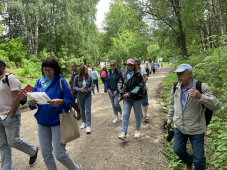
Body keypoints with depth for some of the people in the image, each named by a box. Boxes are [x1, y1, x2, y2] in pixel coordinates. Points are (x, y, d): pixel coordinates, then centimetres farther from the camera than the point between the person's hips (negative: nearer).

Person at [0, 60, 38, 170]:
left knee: (13, 141, -1)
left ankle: (33, 151, 24)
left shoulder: (10, 78, -11)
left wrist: (10, 115, -17)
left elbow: (17, 97, -17)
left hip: (10, 117, -7)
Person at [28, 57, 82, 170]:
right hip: (42, 122, 5)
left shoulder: (61, 81, -8)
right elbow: (33, 105, 6)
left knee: (59, 154, 1)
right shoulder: (39, 82, 5)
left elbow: (71, 101, -10)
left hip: (58, 122, -4)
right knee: (46, 154, 11)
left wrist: (61, 102, -29)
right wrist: (32, 103, -17)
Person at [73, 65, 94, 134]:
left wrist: (86, 90, -20)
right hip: (80, 96, 2)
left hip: (88, 95, -1)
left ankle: (88, 126, -2)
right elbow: (74, 87, -1)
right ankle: (84, 122, 36)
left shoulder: (89, 78, -7)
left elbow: (92, 86, -5)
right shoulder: (77, 78, -7)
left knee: (88, 111, -6)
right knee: (82, 110, 16)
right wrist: (80, 89, -19)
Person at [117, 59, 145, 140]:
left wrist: (130, 93, -16)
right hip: (126, 98, 3)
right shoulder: (124, 75, 7)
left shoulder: (138, 75, -6)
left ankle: (137, 130, 30)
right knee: (125, 115, -3)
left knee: (137, 115, 12)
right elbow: (120, 84, 9)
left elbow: (140, 86, -13)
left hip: (137, 98, -2)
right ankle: (123, 133, -1)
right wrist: (122, 93, -6)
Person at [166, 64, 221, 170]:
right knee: (178, 150, 20)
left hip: (196, 129, -4)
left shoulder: (202, 88, -18)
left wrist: (200, 97, -38)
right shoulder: (175, 87, -2)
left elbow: (216, 106, -22)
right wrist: (170, 119, 19)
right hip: (179, 127, 5)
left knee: (199, 158, 9)